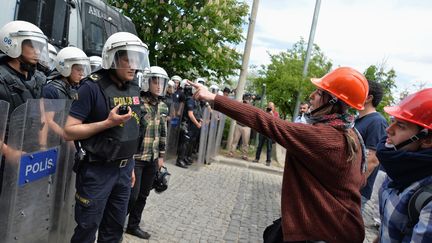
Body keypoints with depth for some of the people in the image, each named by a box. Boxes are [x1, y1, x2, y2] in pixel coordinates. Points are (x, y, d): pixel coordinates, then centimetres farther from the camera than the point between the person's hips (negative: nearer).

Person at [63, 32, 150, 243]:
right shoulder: (92, 87, -14)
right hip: (96, 170, -6)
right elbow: (69, 131, -15)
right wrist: (108, 123, -24)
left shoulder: (134, 90, 7)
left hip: (123, 169, 6)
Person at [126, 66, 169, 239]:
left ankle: (133, 225, 32)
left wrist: (161, 156, 13)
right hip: (135, 157, -6)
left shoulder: (163, 107, 8)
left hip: (152, 159, 6)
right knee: (132, 195, -1)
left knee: (143, 195, 15)